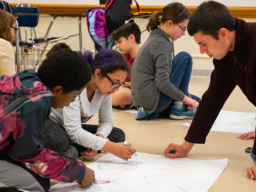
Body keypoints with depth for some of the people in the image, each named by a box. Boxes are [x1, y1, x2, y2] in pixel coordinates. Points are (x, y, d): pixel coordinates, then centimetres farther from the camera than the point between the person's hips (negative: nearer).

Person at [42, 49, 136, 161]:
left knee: (118, 134, -11)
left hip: (69, 128, 9)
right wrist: (112, 148, -40)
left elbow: (106, 121, 1)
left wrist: (99, 138, -23)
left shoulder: (104, 87, -9)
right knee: (59, 141, -44)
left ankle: (68, 150, -20)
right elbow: (73, 131, -35)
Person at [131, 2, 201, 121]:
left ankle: (150, 111, 7)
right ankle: (179, 107, -2)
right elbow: (162, 82, -25)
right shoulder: (161, 43, -16)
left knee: (197, 103, 18)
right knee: (184, 57, -5)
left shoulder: (155, 37, 13)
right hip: (153, 97, -10)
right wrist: (185, 98, -14)